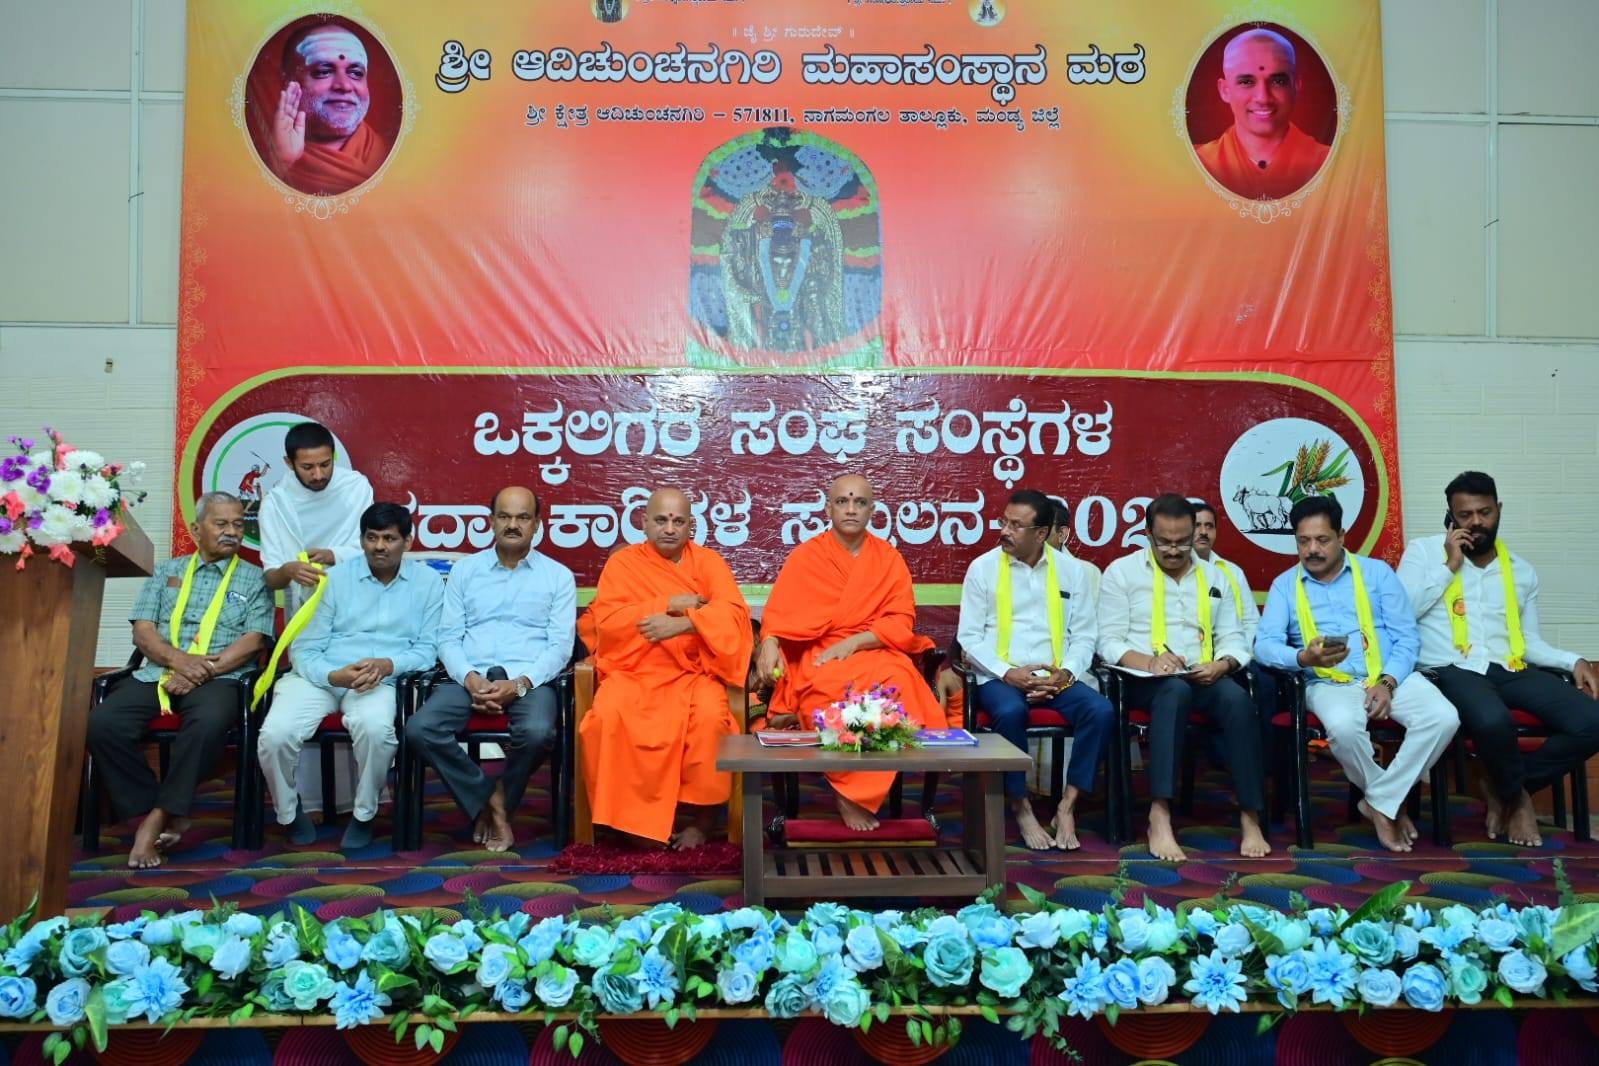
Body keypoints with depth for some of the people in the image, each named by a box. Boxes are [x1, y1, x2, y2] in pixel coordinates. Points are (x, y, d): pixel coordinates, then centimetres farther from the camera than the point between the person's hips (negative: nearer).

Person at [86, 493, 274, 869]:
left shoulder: (254, 579, 11)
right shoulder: (166, 571, 19)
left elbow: (254, 640, -1)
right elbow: (142, 631, 9)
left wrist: (203, 672, -15)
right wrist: (177, 659, -13)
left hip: (218, 678, -3)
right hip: (156, 673, 3)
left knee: (209, 722, -37)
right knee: (102, 723, -25)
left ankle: (158, 817, -22)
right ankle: (168, 816, -12)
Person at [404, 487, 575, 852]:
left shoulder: (558, 576, 9)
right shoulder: (465, 570, 15)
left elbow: (561, 645, 1)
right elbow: (448, 638, 9)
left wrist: (520, 684, -16)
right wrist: (470, 678, -12)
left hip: (529, 678, -2)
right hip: (471, 676, 2)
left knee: (537, 733, -35)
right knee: (419, 729, -26)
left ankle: (498, 800, -1)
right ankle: (489, 801, -6)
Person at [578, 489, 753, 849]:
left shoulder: (709, 562, 9)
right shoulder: (622, 563, 8)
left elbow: (733, 612, -6)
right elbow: (607, 621, -6)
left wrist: (681, 624, -18)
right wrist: (672, 604, -10)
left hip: (693, 672, 0)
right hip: (633, 672, 0)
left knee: (710, 718, -31)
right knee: (607, 717, -31)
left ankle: (703, 818, -12)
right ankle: (622, 818, -14)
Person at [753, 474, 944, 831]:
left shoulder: (889, 558, 10)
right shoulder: (804, 556, 8)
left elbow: (901, 623, 2)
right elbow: (777, 613, 2)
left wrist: (852, 642, -14)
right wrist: (769, 644, -21)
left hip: (876, 653, 1)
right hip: (818, 659, -1)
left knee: (898, 680, -35)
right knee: (839, 688, -37)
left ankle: (856, 794, -24)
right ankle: (853, 791, -17)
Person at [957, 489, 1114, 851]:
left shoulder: (1069, 569, 7)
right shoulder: (982, 568, 1)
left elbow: (1084, 635, 8)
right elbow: (969, 636, -1)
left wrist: (1065, 673, -11)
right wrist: (1007, 673, -15)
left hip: (1056, 678, 3)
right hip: (1000, 677, -2)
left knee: (1101, 711, -25)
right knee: (1011, 712, -35)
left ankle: (1067, 806, -13)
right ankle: (1021, 808, -15)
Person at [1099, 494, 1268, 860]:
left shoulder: (1213, 576, 17)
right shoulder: (1122, 572, 5)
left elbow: (1233, 637, 13)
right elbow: (1109, 642, -2)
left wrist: (1223, 664, -10)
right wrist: (1150, 661, -21)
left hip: (1203, 679, 4)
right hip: (1145, 679, -3)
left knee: (1237, 698, -30)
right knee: (1177, 691, -38)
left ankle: (1250, 816, -28)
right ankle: (1160, 815, -43)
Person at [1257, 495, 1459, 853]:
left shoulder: (1377, 571, 10)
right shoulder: (1284, 585, 8)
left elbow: (1407, 636, 4)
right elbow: (1265, 645, -4)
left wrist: (1388, 682, -13)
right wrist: (1303, 658, -26)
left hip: (1389, 676, 2)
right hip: (1329, 684, -2)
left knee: (1443, 718, -27)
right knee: (1344, 727, -36)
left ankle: (1380, 801, -11)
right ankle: (1392, 802, -7)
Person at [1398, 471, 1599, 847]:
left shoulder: (1522, 571, 19)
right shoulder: (1424, 551, 7)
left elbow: (1528, 640, 19)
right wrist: (1449, 566, -5)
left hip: (1508, 669, 5)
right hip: (1452, 670, -5)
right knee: (1493, 721, -38)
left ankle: (1503, 787, 3)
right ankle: (1516, 797, -2)